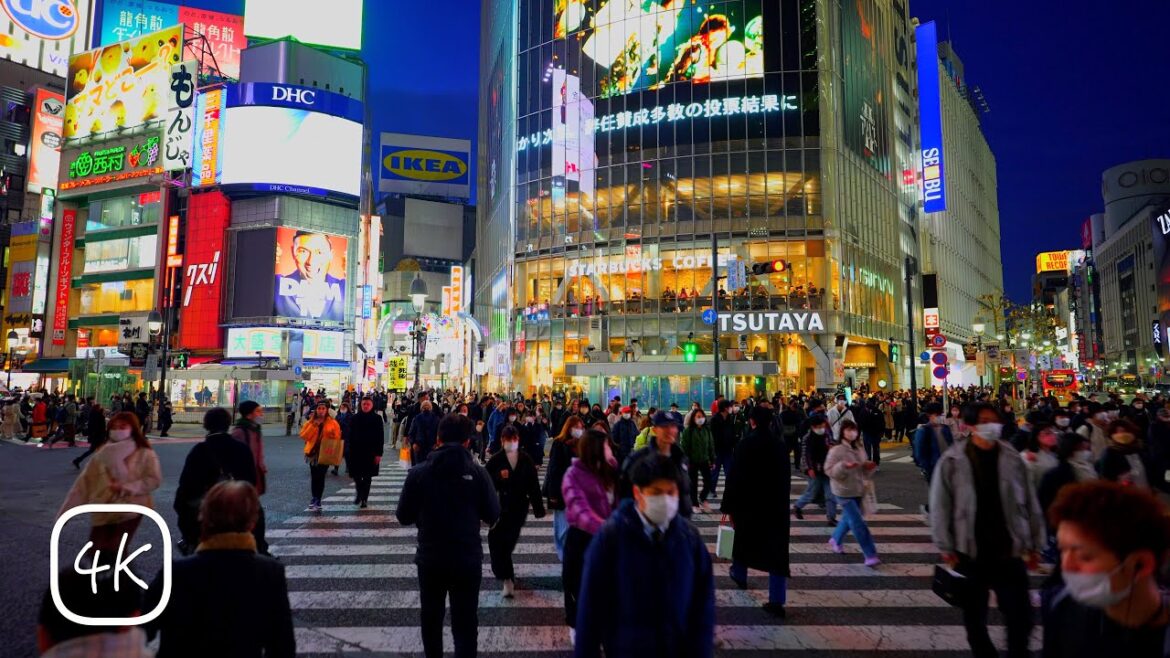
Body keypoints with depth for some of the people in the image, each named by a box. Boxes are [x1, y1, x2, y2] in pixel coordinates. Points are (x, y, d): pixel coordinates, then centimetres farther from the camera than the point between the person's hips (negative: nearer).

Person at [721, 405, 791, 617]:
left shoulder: (745, 445, -13)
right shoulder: (779, 445, -1)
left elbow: (733, 478, -14)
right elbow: (786, 478, 8)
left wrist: (729, 507, -7)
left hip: (748, 504, -2)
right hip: (777, 506, 2)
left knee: (744, 540, 22)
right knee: (776, 550, 3)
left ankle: (739, 574, 46)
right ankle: (777, 601, 0)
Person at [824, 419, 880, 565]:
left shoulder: (860, 448, 6)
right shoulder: (836, 450, -15)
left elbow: (863, 472, 15)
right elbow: (829, 470, -16)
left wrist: (869, 467, -7)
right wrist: (844, 466, -31)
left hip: (857, 490, 7)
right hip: (843, 491, -7)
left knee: (849, 519, 21)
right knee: (858, 523, -9)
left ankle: (835, 540, 45)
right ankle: (870, 555, -4)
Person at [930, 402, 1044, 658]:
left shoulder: (1012, 459, 0)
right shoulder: (952, 461, -8)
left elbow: (1029, 503, 6)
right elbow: (940, 507, -6)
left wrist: (1033, 544, 6)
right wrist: (946, 548, -7)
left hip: (1008, 550, 1)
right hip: (969, 553, -1)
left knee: (1020, 615, 4)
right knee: (974, 615, 14)